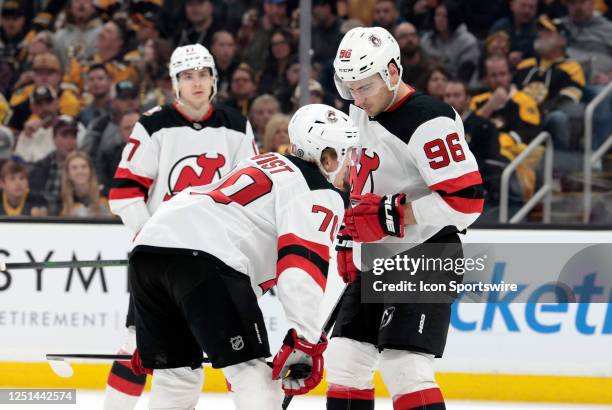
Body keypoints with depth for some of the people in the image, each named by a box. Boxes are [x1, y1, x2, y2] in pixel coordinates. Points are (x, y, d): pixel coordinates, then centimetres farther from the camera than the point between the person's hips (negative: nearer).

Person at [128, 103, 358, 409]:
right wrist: (307, 339, -14)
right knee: (252, 374, -5)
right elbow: (302, 265, -10)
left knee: (177, 374, 18)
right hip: (203, 258, -8)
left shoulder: (264, 164, 34)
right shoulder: (321, 194, 7)